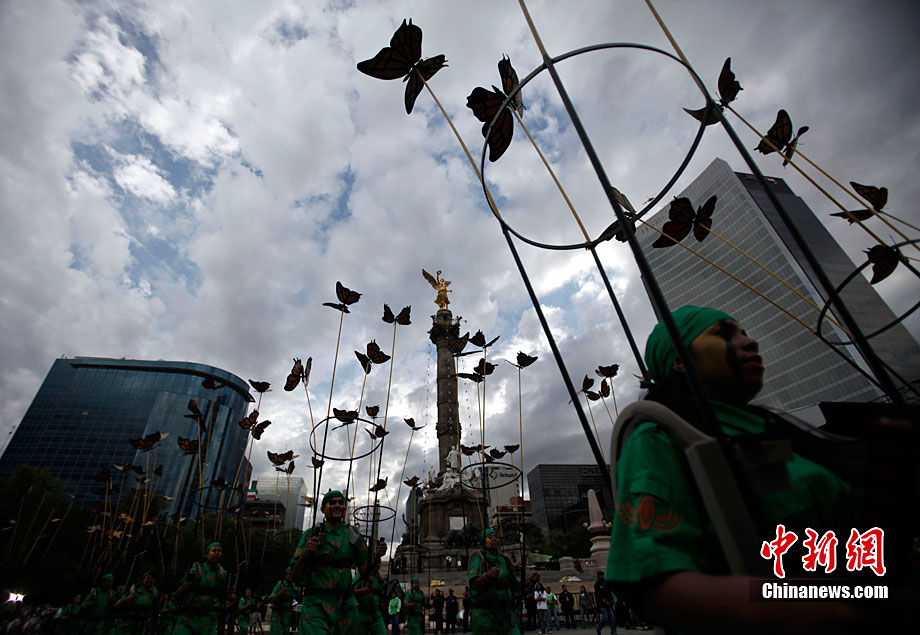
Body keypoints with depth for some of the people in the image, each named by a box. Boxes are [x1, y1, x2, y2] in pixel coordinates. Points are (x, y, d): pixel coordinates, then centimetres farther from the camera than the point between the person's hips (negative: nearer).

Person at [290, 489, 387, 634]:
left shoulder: (352, 534, 7)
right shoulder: (311, 534, 1)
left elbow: (364, 570, 9)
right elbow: (296, 576, 0)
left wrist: (376, 555, -10)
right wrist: (305, 554, -18)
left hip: (346, 606, 3)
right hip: (316, 604, -3)